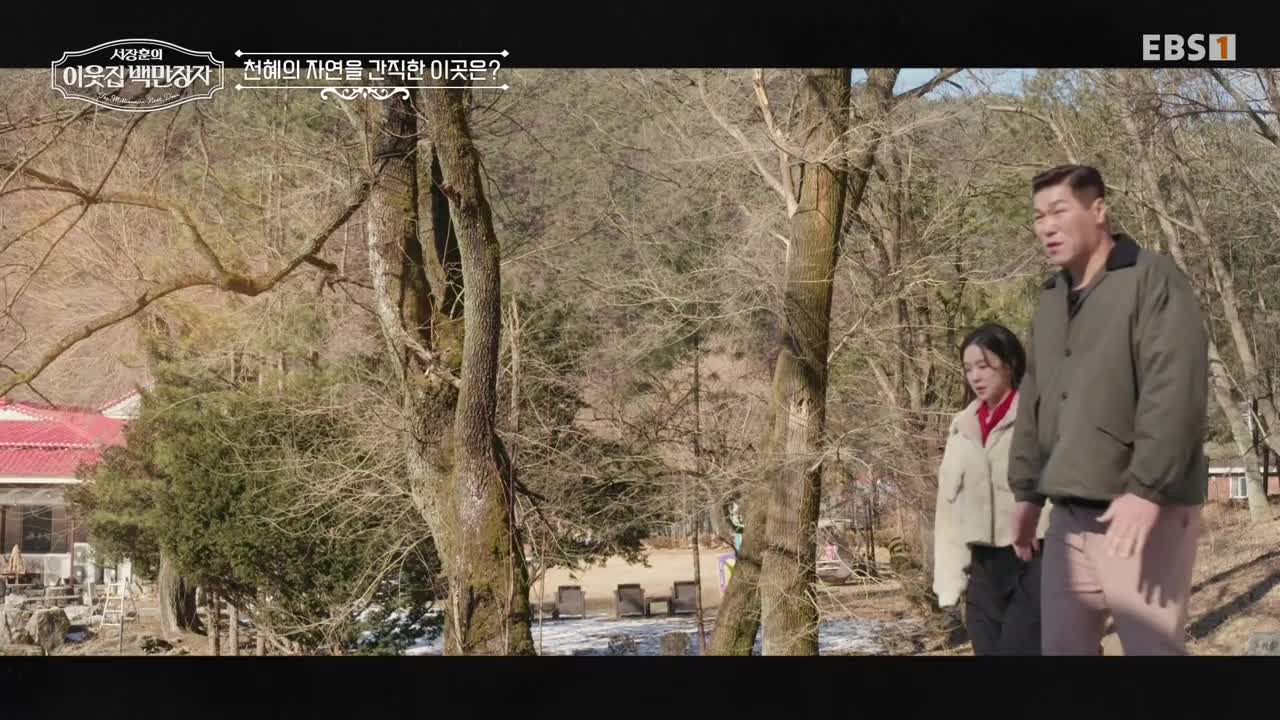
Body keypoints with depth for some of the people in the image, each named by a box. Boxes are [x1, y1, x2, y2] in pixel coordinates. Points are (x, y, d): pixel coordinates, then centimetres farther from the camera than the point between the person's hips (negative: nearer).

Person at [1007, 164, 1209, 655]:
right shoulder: (1051, 301, 17)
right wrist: (1027, 490, 15)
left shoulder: (1153, 281, -6)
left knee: (1151, 646, -6)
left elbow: (1175, 392, -16)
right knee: (1061, 644, 7)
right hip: (1071, 515, 7)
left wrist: (1145, 490, -23)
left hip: (1142, 511, -7)